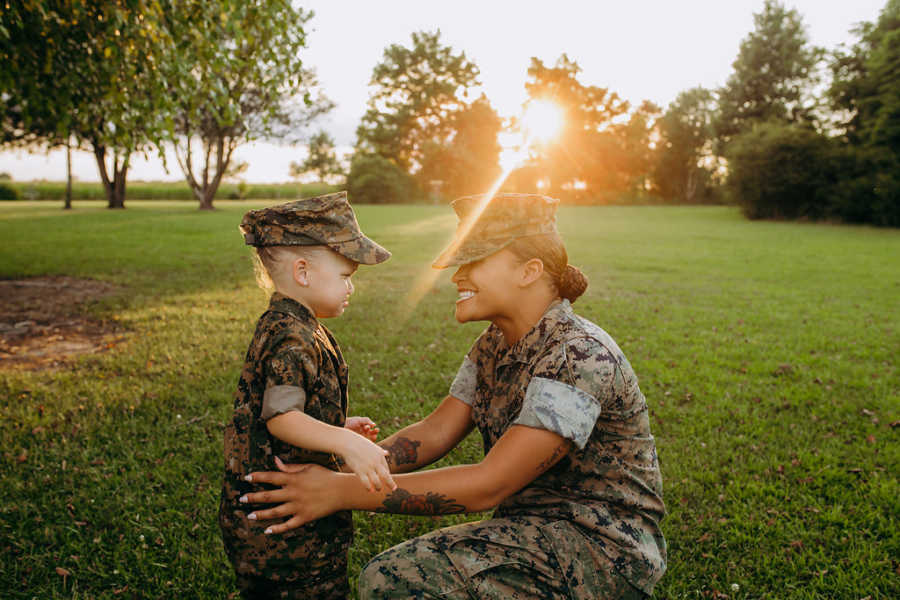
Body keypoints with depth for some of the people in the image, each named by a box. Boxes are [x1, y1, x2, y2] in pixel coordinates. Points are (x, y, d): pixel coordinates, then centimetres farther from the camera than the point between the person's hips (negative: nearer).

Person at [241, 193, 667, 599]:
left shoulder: (581, 357, -24)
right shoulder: (495, 346, 4)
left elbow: (488, 486, -27)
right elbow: (435, 433, 1)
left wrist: (342, 493, -27)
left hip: (601, 545, -7)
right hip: (533, 528, 7)